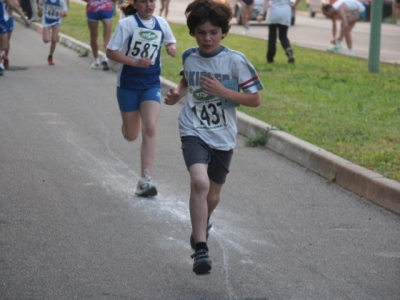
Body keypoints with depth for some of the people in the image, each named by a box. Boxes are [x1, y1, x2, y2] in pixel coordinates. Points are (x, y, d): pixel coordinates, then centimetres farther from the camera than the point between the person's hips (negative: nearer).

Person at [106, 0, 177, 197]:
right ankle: (126, 125, 49)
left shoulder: (161, 23, 0)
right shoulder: (127, 24, -12)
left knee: (150, 128, -16)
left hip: (152, 84, 2)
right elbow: (111, 52, -12)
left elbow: (171, 41, 18)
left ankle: (145, 181, -15)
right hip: (128, 85, -2)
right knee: (131, 136, 9)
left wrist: (172, 48, -6)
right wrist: (135, 62, -24)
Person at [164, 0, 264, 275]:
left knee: (213, 195, 16)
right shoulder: (189, 57, 0)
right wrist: (178, 94, 2)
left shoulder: (235, 61, -11)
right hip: (194, 131, 0)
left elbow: (255, 99, -8)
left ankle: (202, 226, 51)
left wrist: (223, 91, -20)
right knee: (199, 182, -27)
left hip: (223, 137, 0)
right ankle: (200, 249, -25)